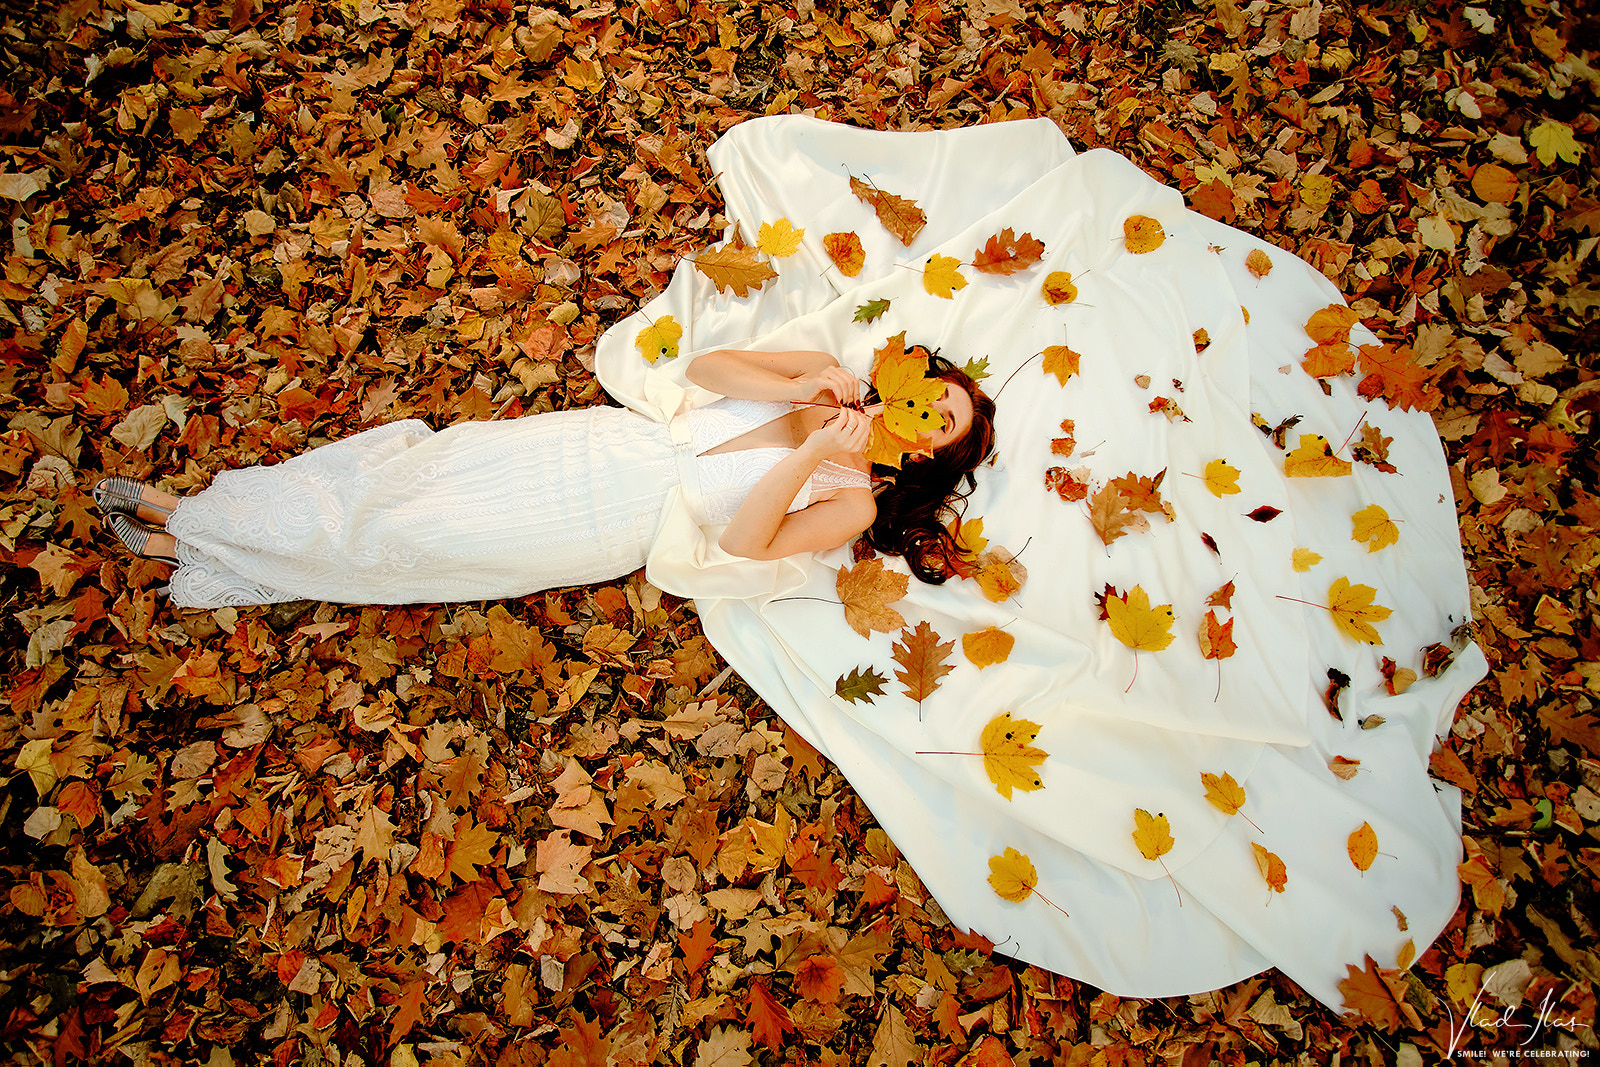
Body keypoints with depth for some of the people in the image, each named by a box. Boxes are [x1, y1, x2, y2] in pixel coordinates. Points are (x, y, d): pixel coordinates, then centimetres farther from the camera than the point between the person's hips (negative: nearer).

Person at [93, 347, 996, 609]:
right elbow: (705, 365, 4)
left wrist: (812, 452, -25)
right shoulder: (829, 373, 10)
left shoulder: (853, 501, -5)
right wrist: (796, 392, -9)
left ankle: (197, 550, 8)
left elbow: (743, 541, -19)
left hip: (624, 522, -4)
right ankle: (193, 514, 7)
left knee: (403, 534, -6)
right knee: (416, 458, -5)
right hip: (622, 441, 5)